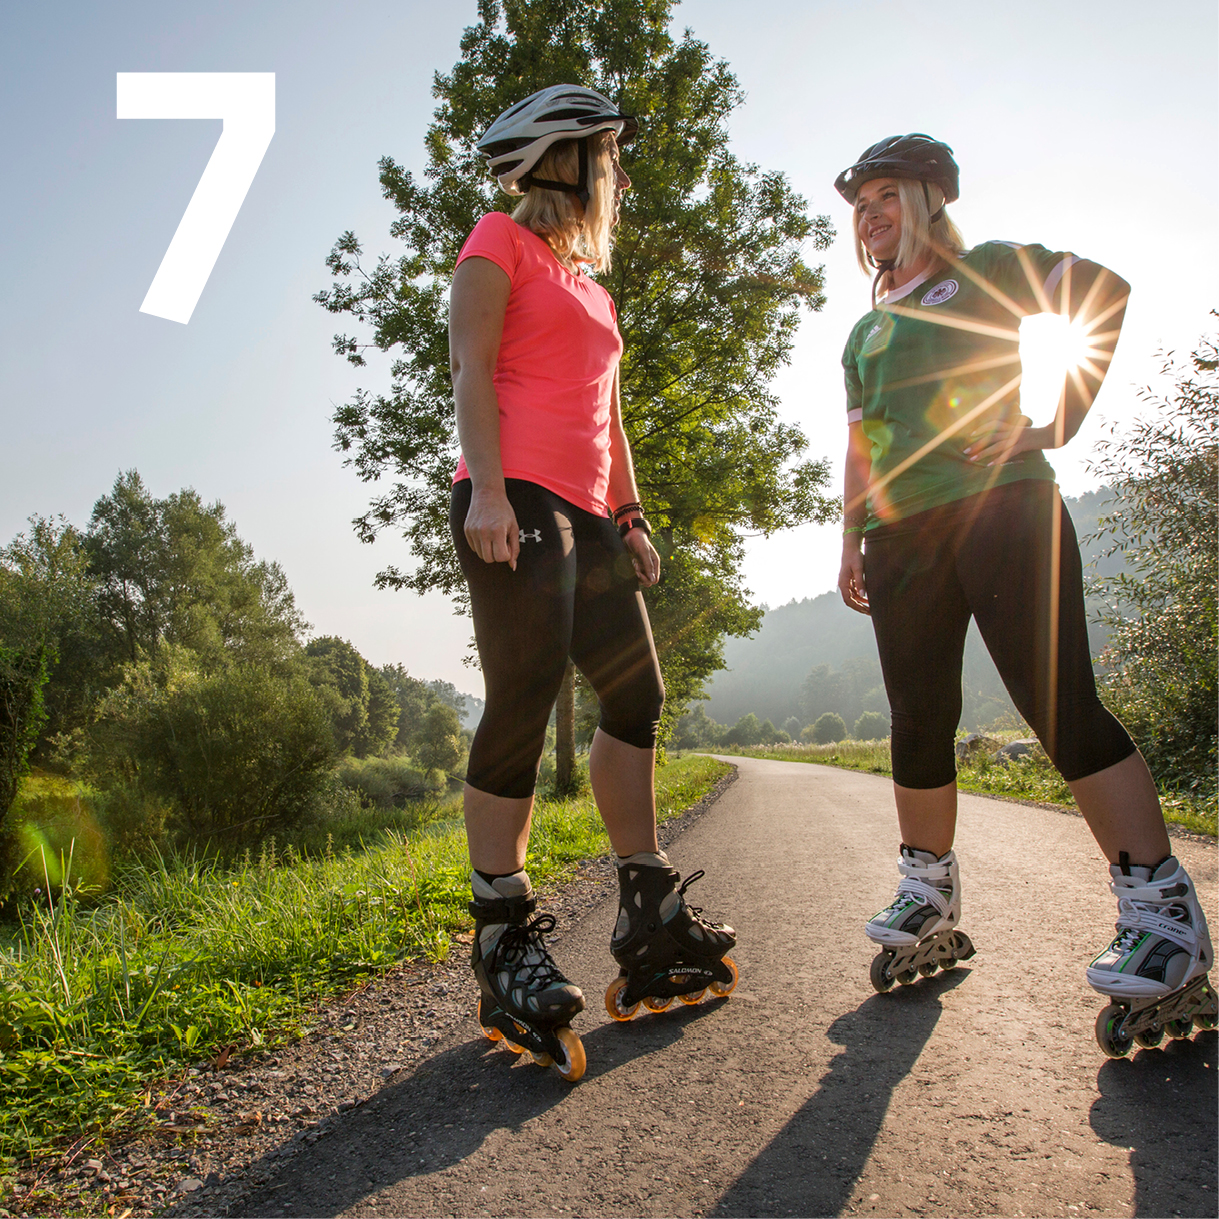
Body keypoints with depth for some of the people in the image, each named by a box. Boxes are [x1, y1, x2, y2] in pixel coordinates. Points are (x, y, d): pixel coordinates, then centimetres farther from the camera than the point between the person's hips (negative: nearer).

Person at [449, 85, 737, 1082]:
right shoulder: (501, 241, 7)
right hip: (517, 501, -9)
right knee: (523, 711, -14)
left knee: (637, 698, 6)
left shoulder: (589, 279, 30)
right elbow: (471, 369, -7)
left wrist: (630, 517, 19)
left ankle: (650, 917, 14)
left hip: (586, 514, 9)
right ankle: (505, 944, -5)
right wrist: (487, 488, -20)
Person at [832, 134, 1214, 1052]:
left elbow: (1104, 287, -2)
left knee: (1060, 703, -14)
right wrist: (853, 542, 15)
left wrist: (1060, 419, -11)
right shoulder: (866, 332, 27)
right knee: (919, 721, 5)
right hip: (904, 536, 6)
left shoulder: (988, 270, 11)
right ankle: (931, 903, 17)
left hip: (1000, 506, -5)